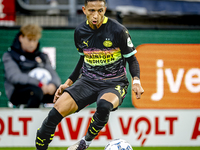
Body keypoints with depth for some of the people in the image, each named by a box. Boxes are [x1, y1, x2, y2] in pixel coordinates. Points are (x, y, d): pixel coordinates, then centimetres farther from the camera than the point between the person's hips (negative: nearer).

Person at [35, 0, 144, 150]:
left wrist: (136, 81, -19)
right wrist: (69, 82, 14)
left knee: (104, 105, -40)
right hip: (87, 81, 4)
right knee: (56, 111, -20)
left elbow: (132, 59, -2)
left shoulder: (118, 30, -11)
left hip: (114, 83, -4)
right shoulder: (80, 31, 3)